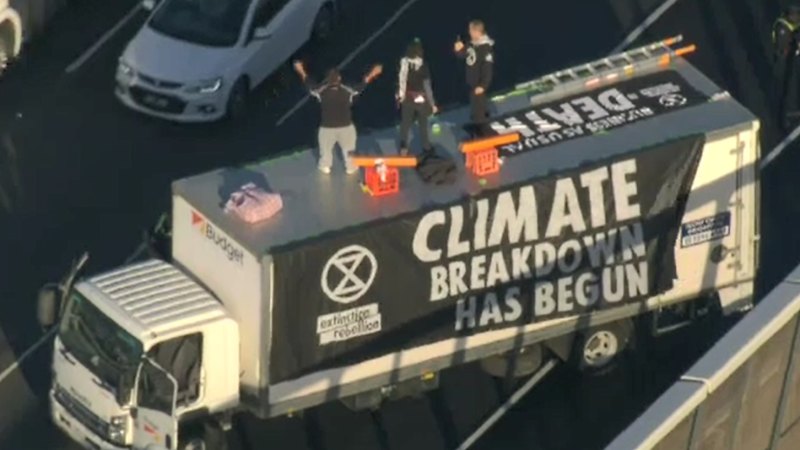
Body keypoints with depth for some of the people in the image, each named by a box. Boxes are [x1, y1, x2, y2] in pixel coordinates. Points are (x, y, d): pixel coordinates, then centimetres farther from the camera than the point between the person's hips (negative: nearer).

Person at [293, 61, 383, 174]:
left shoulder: (321, 91, -14)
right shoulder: (348, 90, -16)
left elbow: (309, 84, 2)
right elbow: (361, 85, -4)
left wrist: (301, 72, 16)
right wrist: (372, 74, 6)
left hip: (327, 127, 0)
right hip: (346, 126, 0)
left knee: (326, 147, 22)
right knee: (348, 147, 20)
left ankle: (325, 167, 36)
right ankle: (351, 167, 31)